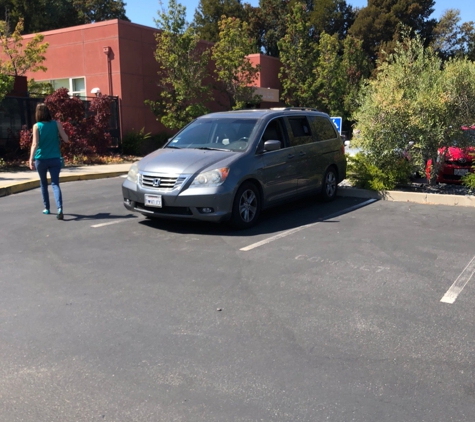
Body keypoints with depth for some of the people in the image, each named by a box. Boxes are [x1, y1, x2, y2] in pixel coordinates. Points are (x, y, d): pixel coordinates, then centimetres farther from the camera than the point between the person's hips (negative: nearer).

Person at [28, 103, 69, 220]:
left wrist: (31, 159, -14)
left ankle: (46, 208, 27)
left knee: (43, 183, 19)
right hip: (55, 159, 0)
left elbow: (35, 144, -13)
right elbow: (66, 139, -1)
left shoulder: (37, 126, -5)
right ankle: (59, 208, -24)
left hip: (41, 159, 0)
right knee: (55, 184, -3)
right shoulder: (56, 124, -1)